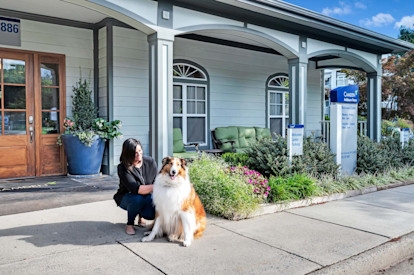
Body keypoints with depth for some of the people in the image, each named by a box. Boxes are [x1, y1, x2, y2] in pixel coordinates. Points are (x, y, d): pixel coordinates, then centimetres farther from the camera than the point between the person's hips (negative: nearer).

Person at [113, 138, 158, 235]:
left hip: (146, 197, 3)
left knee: (152, 213, -28)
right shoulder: (123, 168, -20)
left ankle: (141, 213, 11)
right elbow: (135, 189, -30)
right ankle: (130, 224, -10)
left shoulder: (150, 162, -7)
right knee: (138, 198, -38)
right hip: (126, 198, -3)